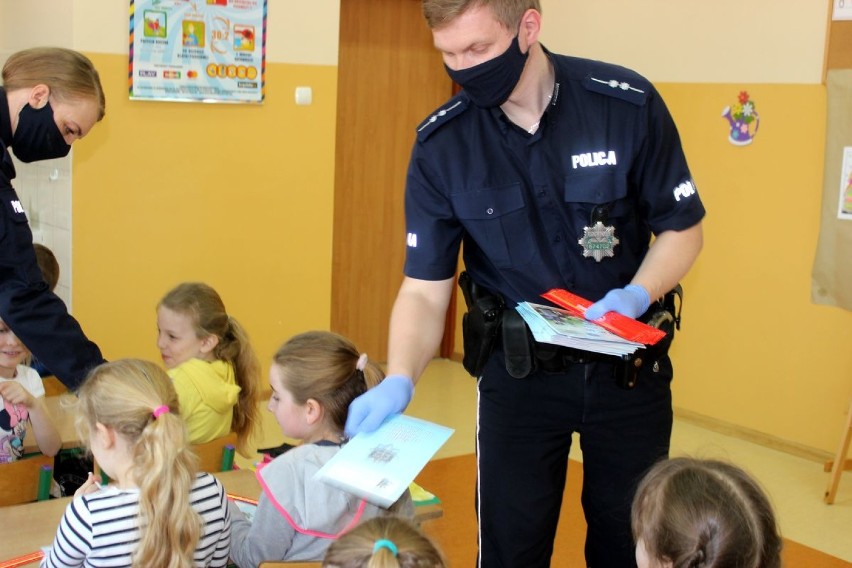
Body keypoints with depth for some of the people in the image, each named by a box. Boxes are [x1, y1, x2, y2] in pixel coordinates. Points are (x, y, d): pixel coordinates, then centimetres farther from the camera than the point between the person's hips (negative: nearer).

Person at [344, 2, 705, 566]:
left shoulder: (629, 105, -16)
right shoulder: (441, 144, -13)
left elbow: (682, 228, -4)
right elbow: (425, 288, -10)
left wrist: (638, 295, -23)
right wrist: (399, 381, -26)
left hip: (629, 364, 0)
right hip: (517, 367, 0)